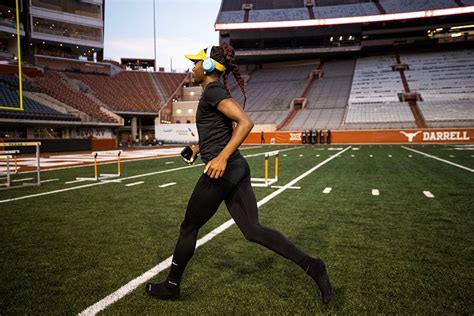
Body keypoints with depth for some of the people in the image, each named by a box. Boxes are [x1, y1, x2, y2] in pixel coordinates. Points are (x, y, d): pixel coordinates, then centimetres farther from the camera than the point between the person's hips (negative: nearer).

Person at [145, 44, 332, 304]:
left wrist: (222, 157, -28)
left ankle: (171, 286, 28)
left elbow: (246, 123, -22)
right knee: (253, 231, 7)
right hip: (237, 169, 9)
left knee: (188, 228, 9)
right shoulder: (217, 91, 19)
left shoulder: (213, 91, -10)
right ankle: (311, 265, 4)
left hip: (222, 171, -9)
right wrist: (201, 147, 24)